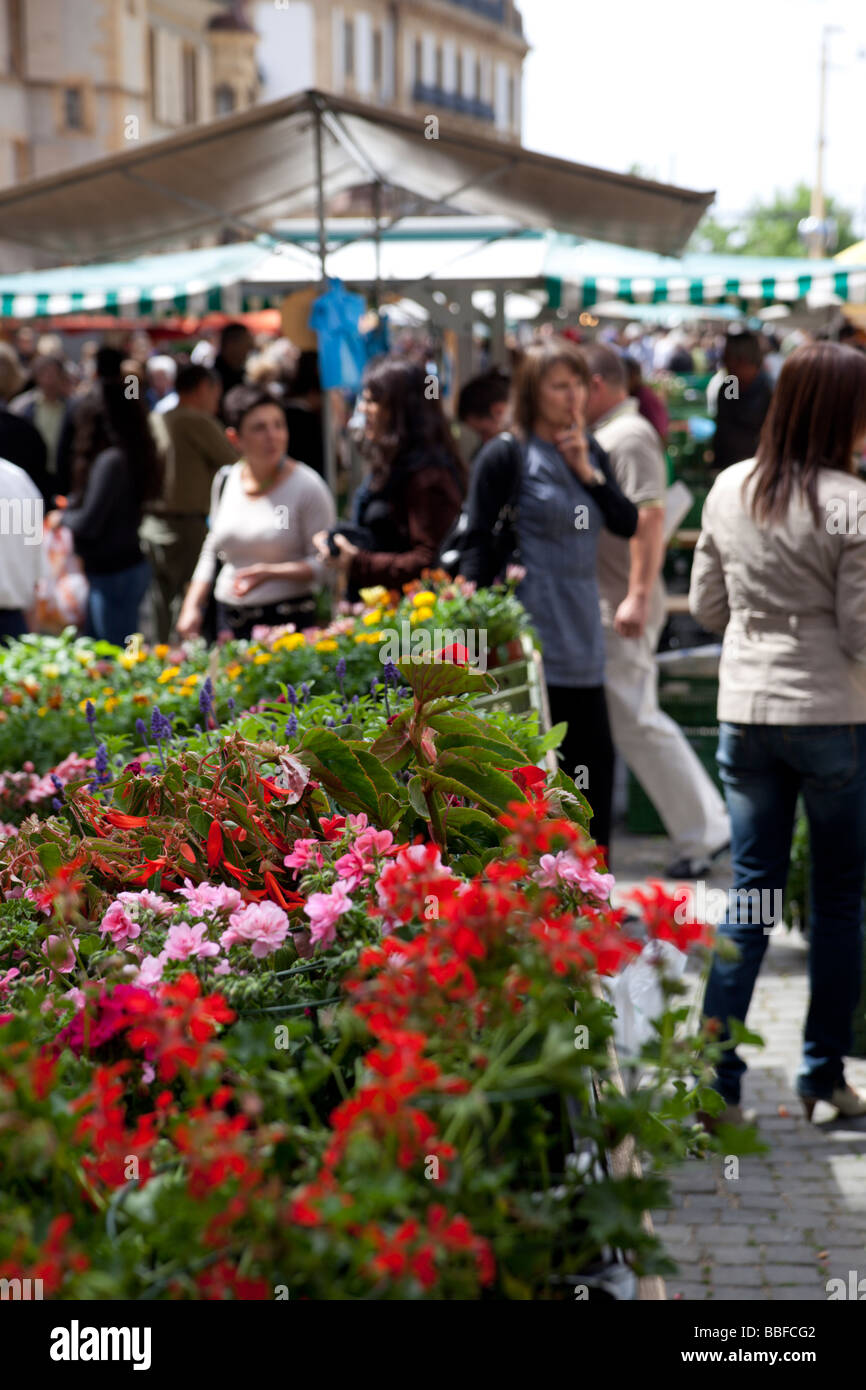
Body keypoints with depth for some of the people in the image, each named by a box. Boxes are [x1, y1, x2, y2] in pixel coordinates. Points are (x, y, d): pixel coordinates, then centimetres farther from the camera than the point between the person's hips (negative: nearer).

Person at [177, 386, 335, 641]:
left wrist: (270, 572, -21)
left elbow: (324, 565, -9)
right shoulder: (225, 481, 7)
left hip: (286, 622, -5)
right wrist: (192, 606, 9)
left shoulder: (307, 487, -8)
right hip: (228, 620, 5)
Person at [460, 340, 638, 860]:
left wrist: (588, 471, -6)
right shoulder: (507, 455, -7)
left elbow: (629, 524, 6)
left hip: (582, 638, 7)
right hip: (532, 639, -7)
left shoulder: (591, 453, 14)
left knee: (595, 765, 11)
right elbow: (478, 542, -9)